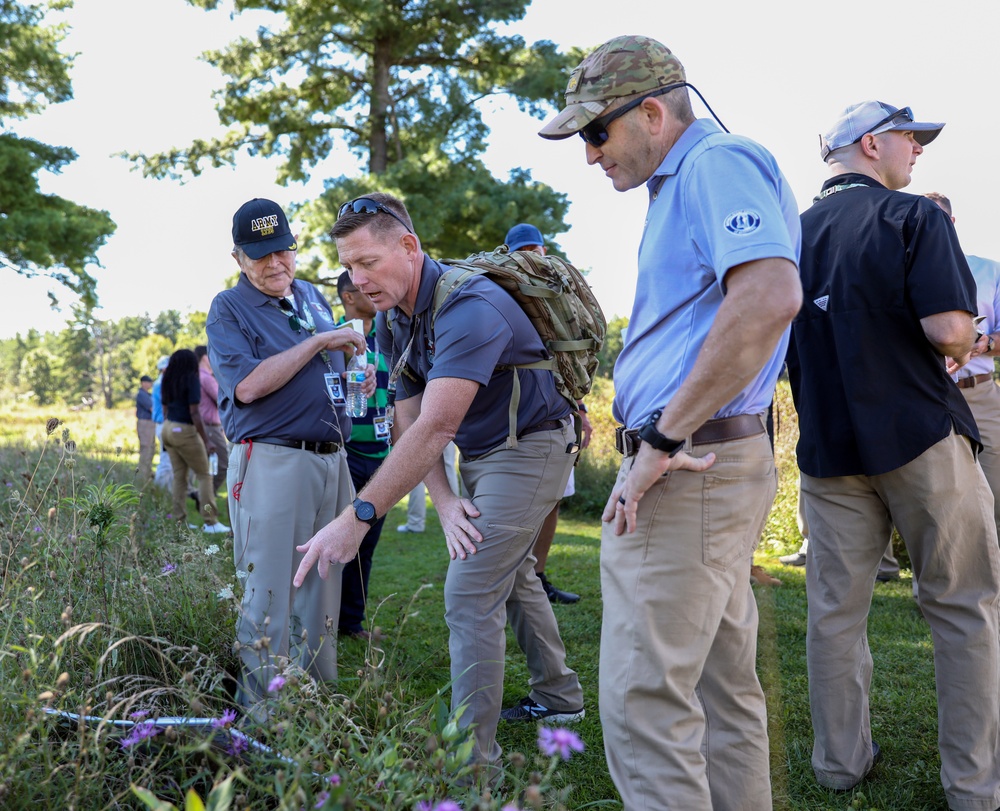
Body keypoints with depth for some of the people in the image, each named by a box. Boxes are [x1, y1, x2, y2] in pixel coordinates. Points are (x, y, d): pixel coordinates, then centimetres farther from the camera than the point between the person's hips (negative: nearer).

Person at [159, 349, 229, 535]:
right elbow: (194, 413, -16)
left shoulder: (168, 382, 9)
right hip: (185, 431, -7)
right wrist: (207, 440, -14)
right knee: (204, 475, 1)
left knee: (179, 476, 11)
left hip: (168, 429, 7)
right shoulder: (191, 380, -11)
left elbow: (165, 410, 14)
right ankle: (210, 522, -2)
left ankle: (180, 520, 10)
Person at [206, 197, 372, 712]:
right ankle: (261, 710, 5)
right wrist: (318, 342, -15)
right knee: (271, 592, -4)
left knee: (322, 590, 12)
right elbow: (248, 385, -17)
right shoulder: (228, 309, -3)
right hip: (273, 462, -7)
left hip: (331, 460, 7)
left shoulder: (312, 296, 17)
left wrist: (356, 376, 6)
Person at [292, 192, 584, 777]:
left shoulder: (470, 307, -32)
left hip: (529, 448, -9)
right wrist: (445, 502, -17)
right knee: (512, 575, 21)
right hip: (480, 455, 9)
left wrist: (359, 518, -44)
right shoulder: (391, 321, -3)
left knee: (471, 595, -13)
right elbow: (409, 422, -2)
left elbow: (436, 428, -41)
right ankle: (559, 697, 40)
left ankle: (473, 762, -5)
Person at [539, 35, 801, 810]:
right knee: (723, 687, 16)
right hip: (714, 466, 11)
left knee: (645, 698, -6)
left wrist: (662, 440, -24)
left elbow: (769, 298, -27)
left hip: (685, 471, -11)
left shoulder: (720, 162, -10)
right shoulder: (686, 182, 21)